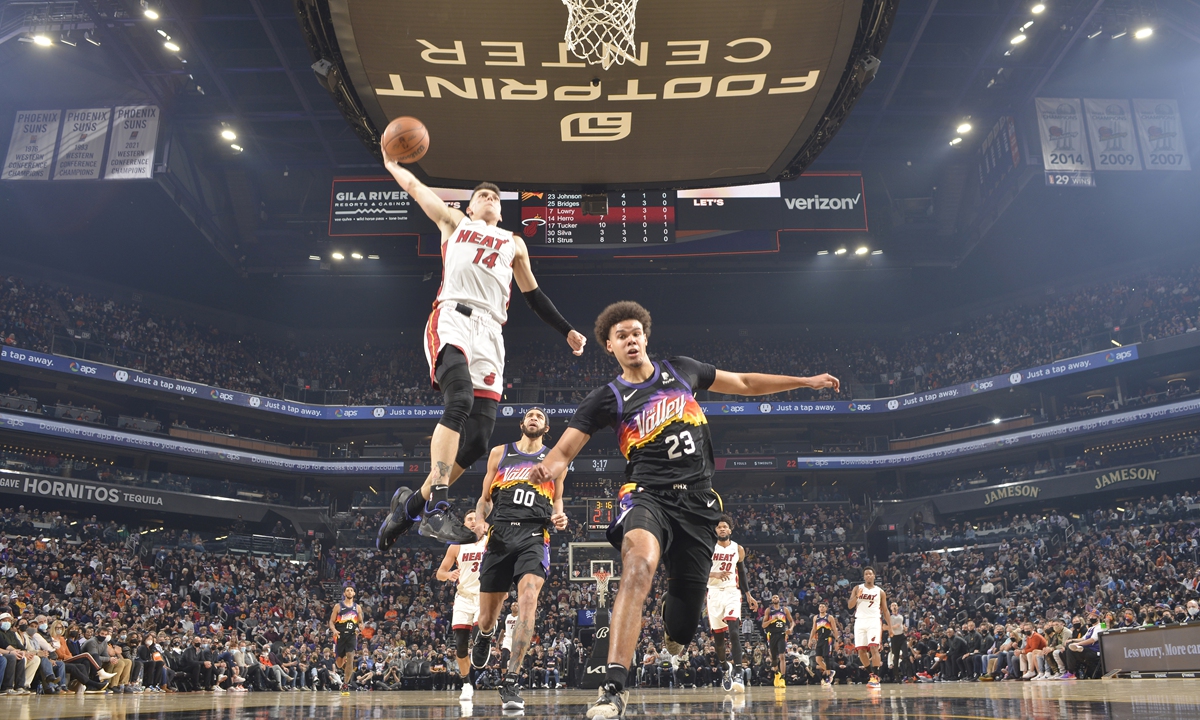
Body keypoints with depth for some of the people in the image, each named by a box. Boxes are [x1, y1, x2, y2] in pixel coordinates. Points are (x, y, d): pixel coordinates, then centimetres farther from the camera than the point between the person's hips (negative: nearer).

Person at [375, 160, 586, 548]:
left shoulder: (514, 243, 33)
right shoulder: (454, 223, 26)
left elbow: (534, 295, 35)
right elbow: (414, 186, 30)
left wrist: (567, 330, 30)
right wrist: (391, 164, 44)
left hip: (490, 333, 4)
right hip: (453, 318, -4)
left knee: (477, 440, -7)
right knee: (460, 400, -32)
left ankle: (411, 502, 9)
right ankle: (437, 508, -36)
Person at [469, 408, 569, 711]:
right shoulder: (499, 453, 15)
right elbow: (486, 497, 18)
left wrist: (558, 517, 0)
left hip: (534, 535, -1)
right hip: (500, 534, 1)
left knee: (528, 599, -25)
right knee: (487, 615, 6)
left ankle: (511, 681, -18)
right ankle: (485, 637, 46)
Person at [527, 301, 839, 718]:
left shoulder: (681, 370, 13)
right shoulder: (606, 399, 5)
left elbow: (744, 384, 22)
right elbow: (564, 451, -1)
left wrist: (806, 381, 24)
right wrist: (548, 468, -26)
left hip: (698, 500, 3)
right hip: (647, 494, -3)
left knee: (688, 599, 5)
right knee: (640, 563, -35)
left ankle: (672, 637, 46)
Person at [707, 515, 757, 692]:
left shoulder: (738, 549, 6)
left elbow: (742, 574, 16)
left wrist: (748, 595, 11)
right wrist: (715, 574, -23)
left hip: (732, 593, 0)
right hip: (714, 593, 0)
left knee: (734, 632, -17)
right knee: (718, 634, 7)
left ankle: (738, 674, -22)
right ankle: (724, 667, 32)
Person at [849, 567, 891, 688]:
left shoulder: (880, 592, 8)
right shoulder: (857, 589, 9)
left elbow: (885, 610, 11)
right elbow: (850, 606, 1)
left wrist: (890, 626, 2)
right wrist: (857, 596, -16)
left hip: (874, 621, -2)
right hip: (860, 621, 2)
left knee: (873, 647, -18)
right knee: (861, 650, 1)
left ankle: (875, 677, -15)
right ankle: (872, 674, 18)